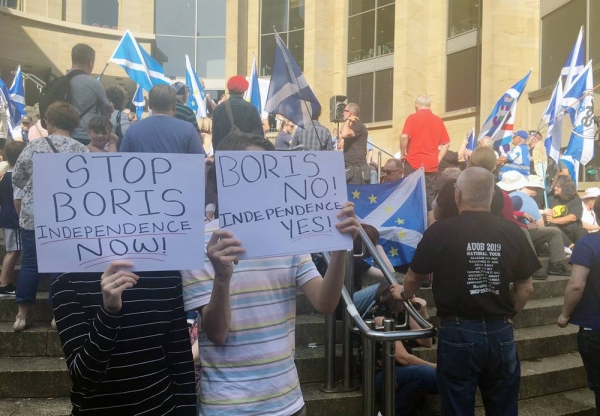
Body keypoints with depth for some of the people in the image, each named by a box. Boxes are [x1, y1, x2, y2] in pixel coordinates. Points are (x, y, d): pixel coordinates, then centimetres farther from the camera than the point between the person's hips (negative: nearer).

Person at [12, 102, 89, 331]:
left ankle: (22, 314, 16)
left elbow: (16, 179, 6)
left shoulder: (32, 147, -2)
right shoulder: (82, 151, -7)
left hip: (32, 216, 1)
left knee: (30, 262, 10)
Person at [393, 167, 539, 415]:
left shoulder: (440, 232, -10)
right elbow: (525, 288, 5)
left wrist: (404, 295, 24)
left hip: (458, 333, -3)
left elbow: (414, 278, 3)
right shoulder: (512, 233, -2)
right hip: (501, 334, 3)